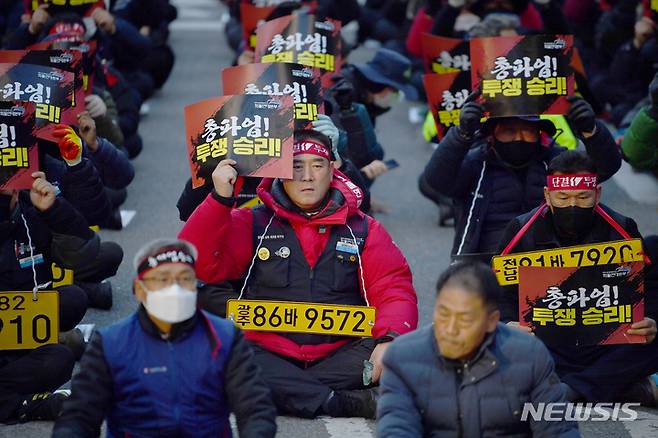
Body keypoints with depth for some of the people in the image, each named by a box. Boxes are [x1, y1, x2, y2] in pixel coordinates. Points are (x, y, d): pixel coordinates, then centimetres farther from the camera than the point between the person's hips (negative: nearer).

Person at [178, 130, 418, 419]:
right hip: (268, 356, 0)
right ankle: (347, 402, -31)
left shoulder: (363, 229, 12)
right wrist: (221, 198, -13)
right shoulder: (252, 224, 9)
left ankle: (289, 393, -27)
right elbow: (199, 263, -3)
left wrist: (389, 339, -17)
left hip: (339, 356, 0)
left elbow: (394, 288, 3)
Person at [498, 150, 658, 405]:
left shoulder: (622, 231, 2)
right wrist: (508, 325, -24)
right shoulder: (522, 231, 0)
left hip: (604, 348, 0)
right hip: (545, 346, 0)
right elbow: (502, 293, -1)